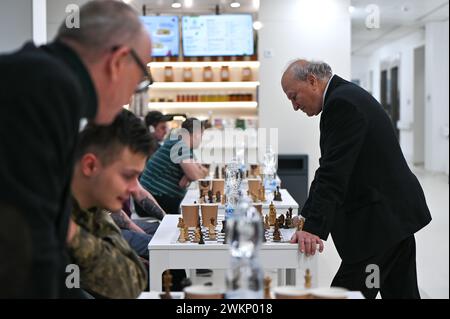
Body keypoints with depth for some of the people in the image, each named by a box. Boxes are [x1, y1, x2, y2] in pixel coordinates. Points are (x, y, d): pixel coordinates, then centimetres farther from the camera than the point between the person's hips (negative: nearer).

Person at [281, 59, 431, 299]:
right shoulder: (347, 96, 16)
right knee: (400, 292, 14)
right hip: (396, 214, 11)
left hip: (382, 218, -11)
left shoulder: (342, 103, -16)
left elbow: (334, 172, -25)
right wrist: (306, 216, 12)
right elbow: (330, 167, 17)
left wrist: (314, 228, -28)